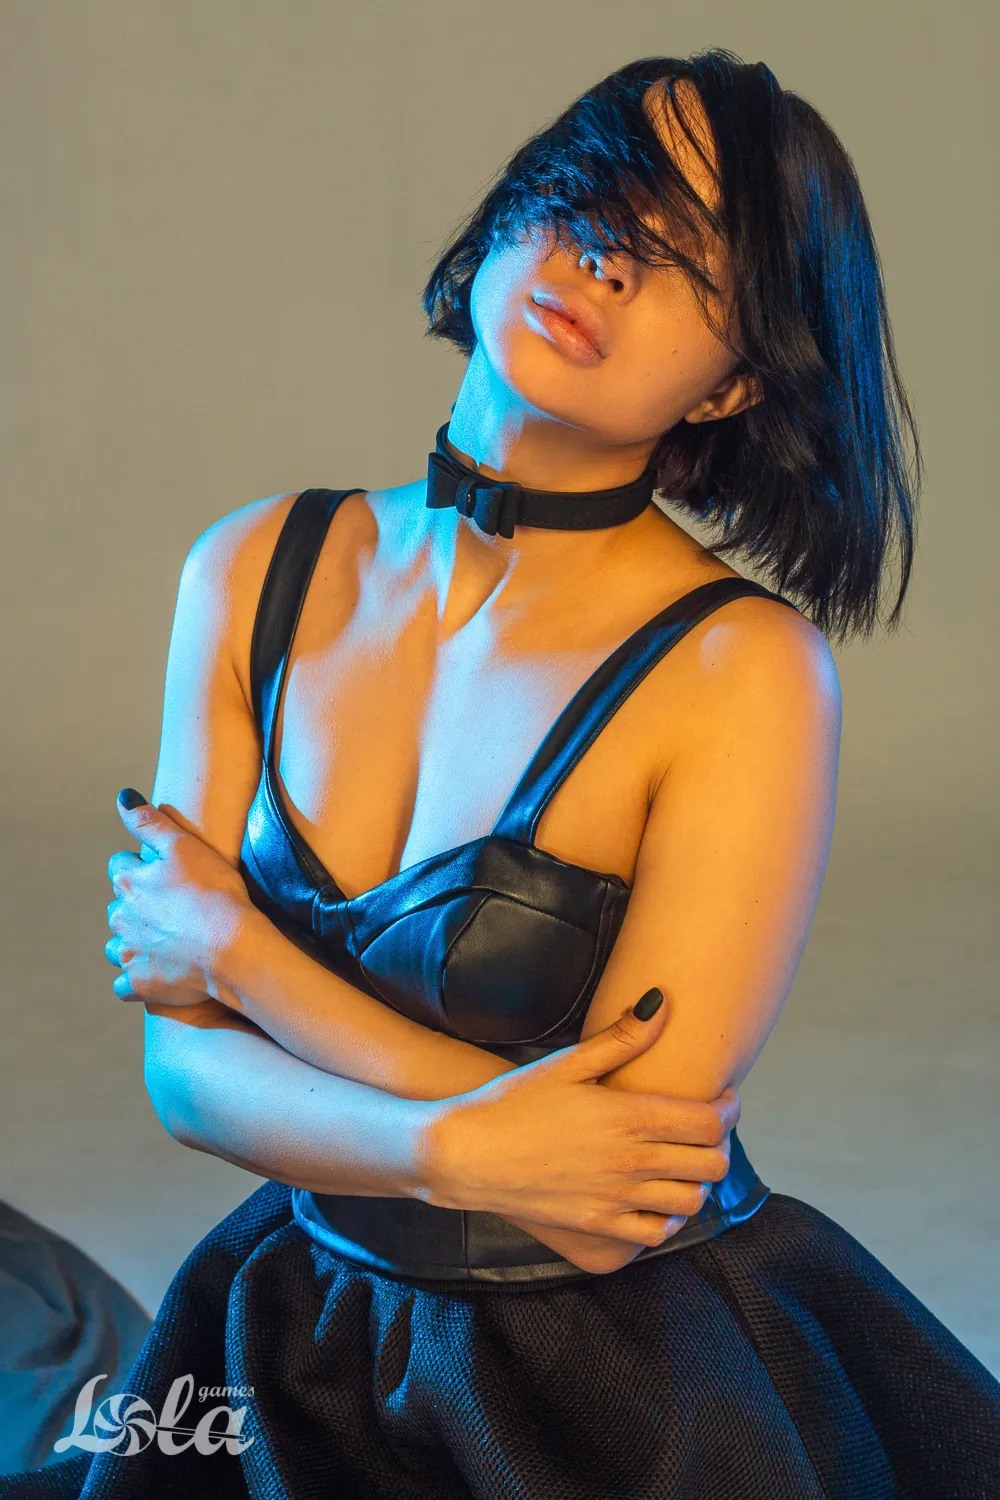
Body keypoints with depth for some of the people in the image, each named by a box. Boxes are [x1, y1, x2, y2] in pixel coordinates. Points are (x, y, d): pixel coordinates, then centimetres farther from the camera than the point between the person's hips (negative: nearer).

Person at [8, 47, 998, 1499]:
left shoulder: (743, 671, -18)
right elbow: (185, 1065, -5)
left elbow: (623, 1209, -21)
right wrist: (458, 1148, -23)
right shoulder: (256, 573, -4)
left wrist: (237, 952, -13)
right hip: (317, 1349, 3)